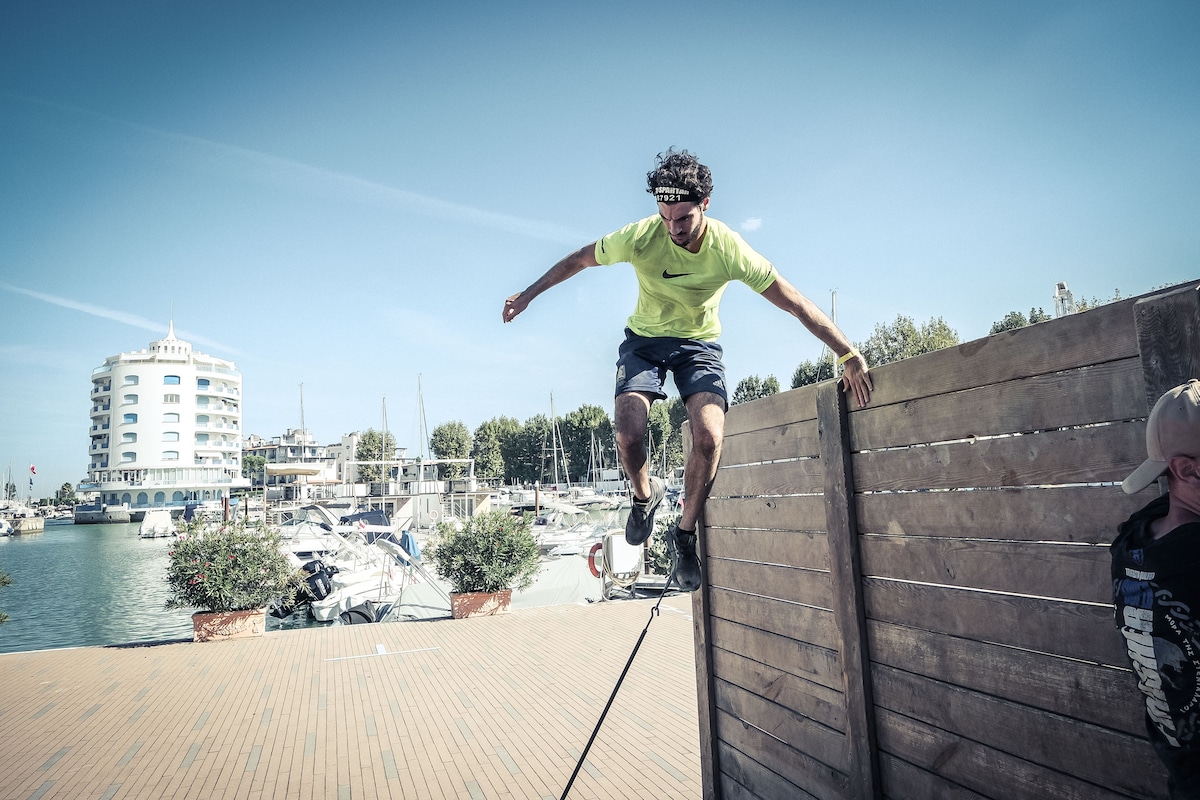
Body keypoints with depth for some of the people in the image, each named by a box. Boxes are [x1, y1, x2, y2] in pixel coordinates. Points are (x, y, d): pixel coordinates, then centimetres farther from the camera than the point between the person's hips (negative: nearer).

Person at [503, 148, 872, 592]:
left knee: (709, 437, -23)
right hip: (644, 339, 1)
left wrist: (850, 355, -21)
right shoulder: (640, 236, -23)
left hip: (699, 343, 0)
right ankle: (645, 495, 16)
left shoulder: (729, 248, -24)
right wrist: (527, 295, 2)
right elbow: (578, 259, -6)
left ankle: (684, 535, 1)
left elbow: (797, 304, -20)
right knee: (628, 436, -21)